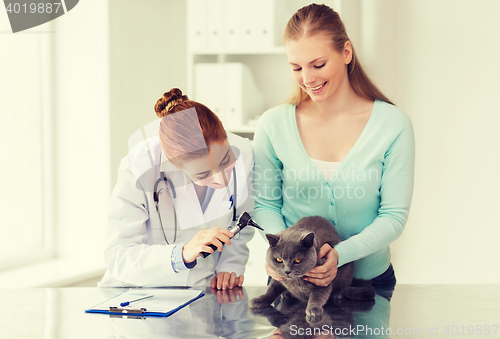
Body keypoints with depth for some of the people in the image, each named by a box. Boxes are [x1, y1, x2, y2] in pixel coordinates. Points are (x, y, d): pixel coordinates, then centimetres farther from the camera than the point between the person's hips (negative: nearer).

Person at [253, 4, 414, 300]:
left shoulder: (393, 124, -7)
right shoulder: (273, 125, -4)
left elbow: (394, 216, -7)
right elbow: (265, 203, 5)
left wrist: (340, 254, -23)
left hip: (370, 277, 0)